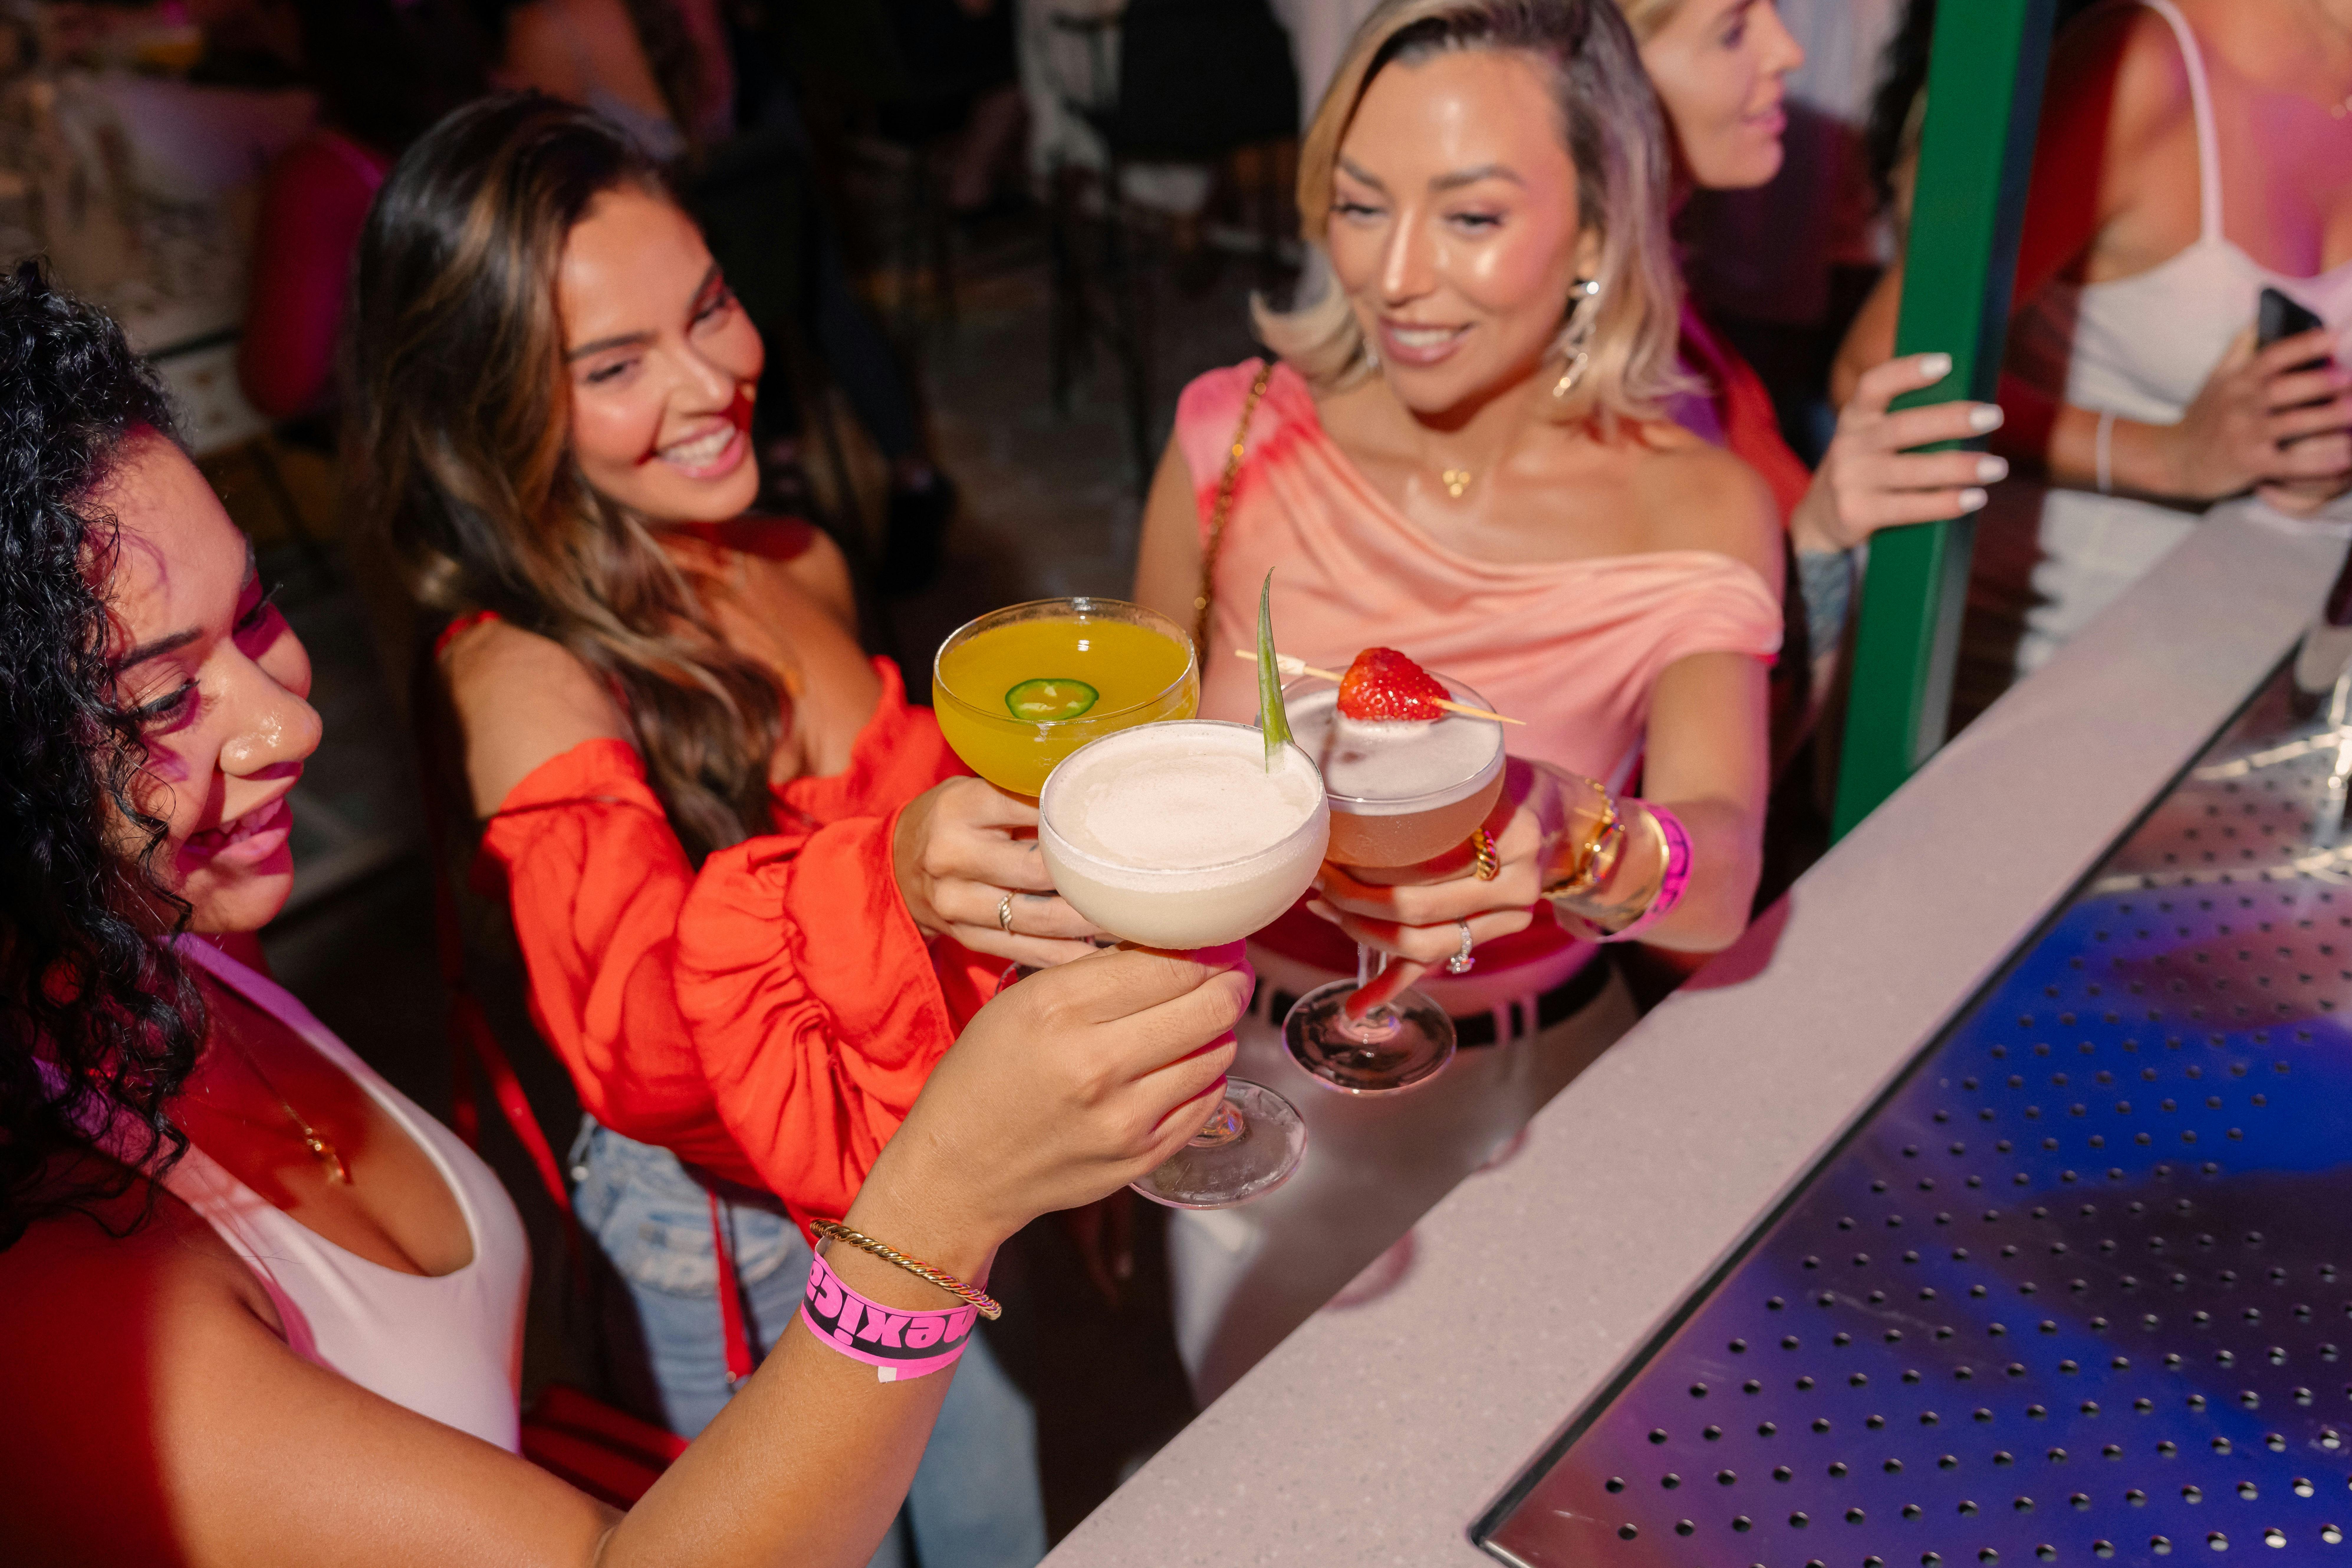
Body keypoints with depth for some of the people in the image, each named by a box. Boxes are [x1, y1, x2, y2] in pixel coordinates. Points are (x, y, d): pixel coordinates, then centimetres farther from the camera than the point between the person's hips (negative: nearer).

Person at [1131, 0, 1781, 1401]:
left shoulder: (1697, 512, -17)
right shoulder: (1241, 442, -15)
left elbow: (1722, 883, -30)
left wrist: (1570, 837, -53)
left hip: (1530, 1095, -1)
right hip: (1252, 1085, 1)